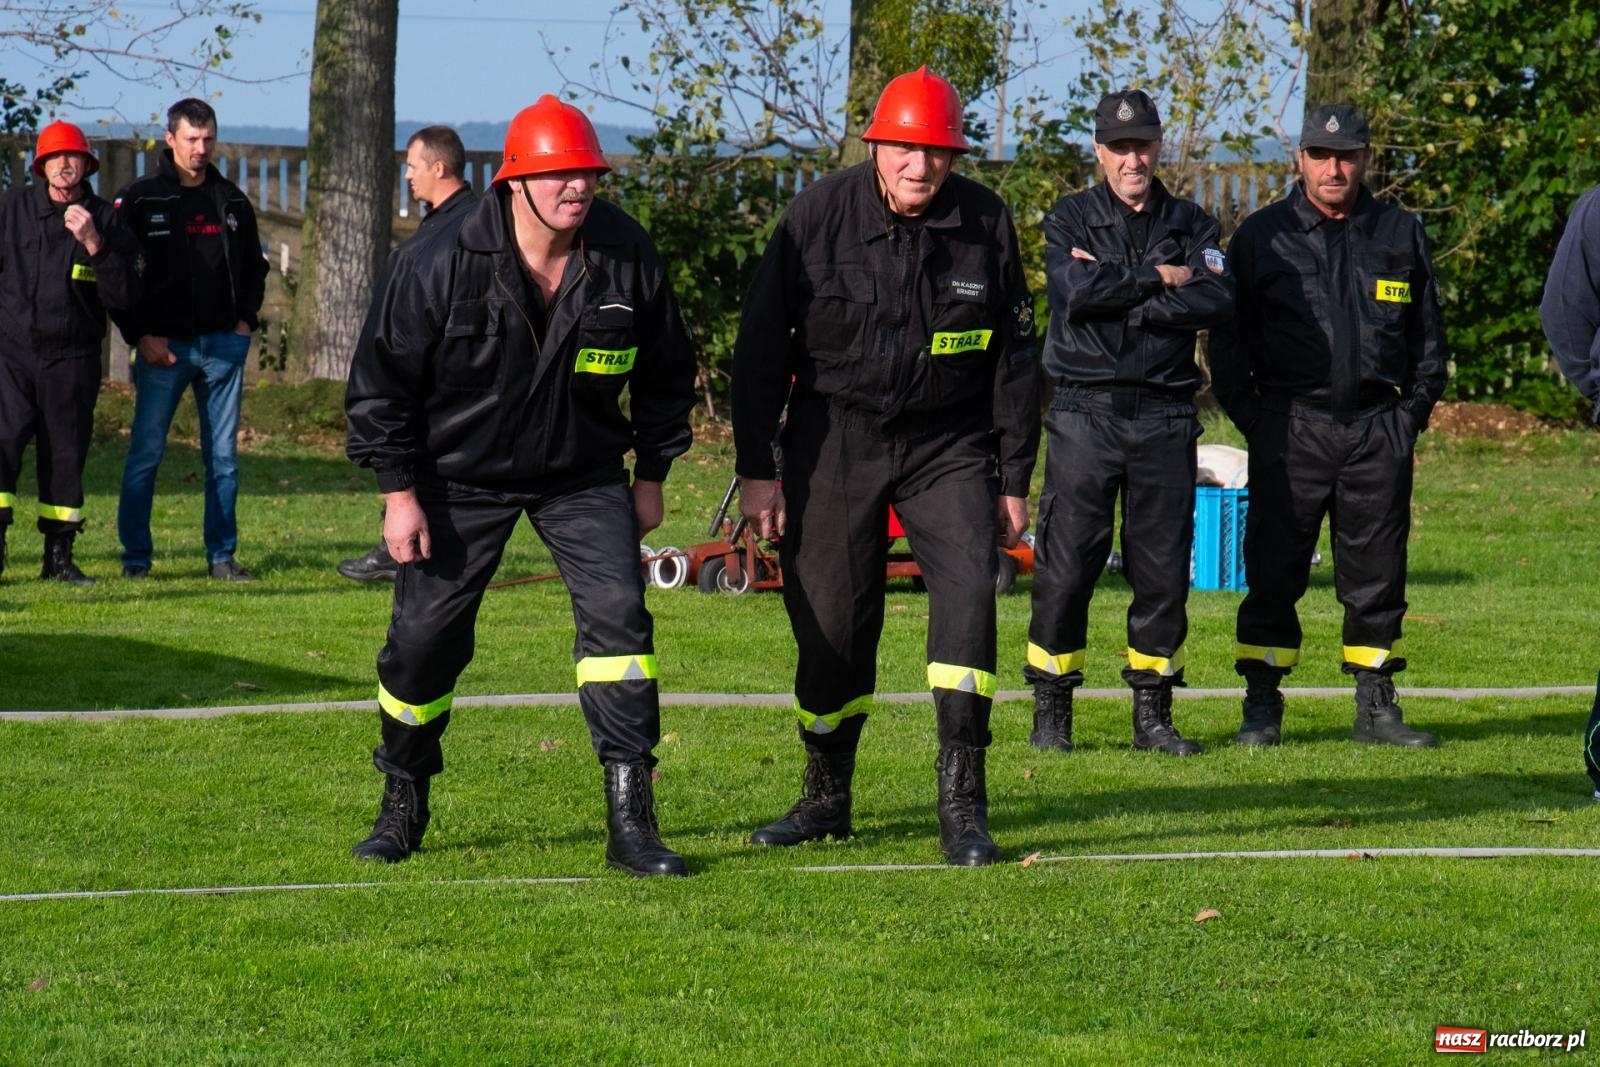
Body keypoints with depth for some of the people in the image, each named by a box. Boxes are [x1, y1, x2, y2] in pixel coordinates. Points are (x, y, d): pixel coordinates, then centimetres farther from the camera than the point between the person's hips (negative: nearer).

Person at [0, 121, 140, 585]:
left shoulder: (106, 221, 1)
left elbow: (124, 295, -8)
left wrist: (94, 245, -19)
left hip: (72, 359, 1)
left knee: (65, 457, 6)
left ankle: (59, 555, 16)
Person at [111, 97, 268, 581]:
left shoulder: (232, 201, 11)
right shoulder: (140, 200, -1)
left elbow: (254, 265, 23)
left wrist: (246, 319, 8)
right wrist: (141, 336, -9)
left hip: (223, 345, 4)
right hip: (164, 346, -3)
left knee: (223, 457, 5)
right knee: (146, 454, -3)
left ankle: (222, 556, 11)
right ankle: (136, 556, 3)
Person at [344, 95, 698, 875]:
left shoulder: (628, 257, -11)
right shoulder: (439, 261, -19)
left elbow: (665, 374, 6)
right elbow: (383, 378, -9)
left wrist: (650, 476, 8)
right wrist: (399, 492, -10)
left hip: (583, 475, 1)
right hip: (459, 479, -1)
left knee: (617, 611, -17)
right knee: (425, 636, 1)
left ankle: (630, 820, -15)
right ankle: (402, 805, 26)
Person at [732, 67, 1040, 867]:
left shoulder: (985, 224, -3)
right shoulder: (818, 216, -8)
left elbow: (1015, 357, 6)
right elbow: (760, 345, -2)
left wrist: (1015, 479, 5)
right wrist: (755, 469, -4)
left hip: (949, 443, 1)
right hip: (834, 438, 0)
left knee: (967, 591, -19)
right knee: (831, 621, 1)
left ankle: (962, 806, -16)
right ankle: (826, 798, 22)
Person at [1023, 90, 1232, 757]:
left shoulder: (1191, 225, 12)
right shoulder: (1070, 220, 7)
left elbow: (1217, 302, -7)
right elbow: (1077, 289, -13)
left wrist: (1116, 291, -11)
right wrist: (1158, 278, -7)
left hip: (1165, 419, 2)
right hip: (1085, 414, -2)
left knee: (1164, 569, 3)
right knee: (1066, 565, -4)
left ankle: (1153, 714, 12)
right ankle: (1051, 713, 4)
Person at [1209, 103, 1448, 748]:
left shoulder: (1400, 235, 11)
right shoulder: (1263, 236, 5)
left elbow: (1429, 338, 17)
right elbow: (1227, 339, 6)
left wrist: (1410, 416, 6)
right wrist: (1252, 420, -3)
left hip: (1379, 432, 2)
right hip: (1289, 428, -2)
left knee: (1376, 573, 5)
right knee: (1274, 572, -2)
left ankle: (1376, 706, 12)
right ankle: (1262, 706, 5)